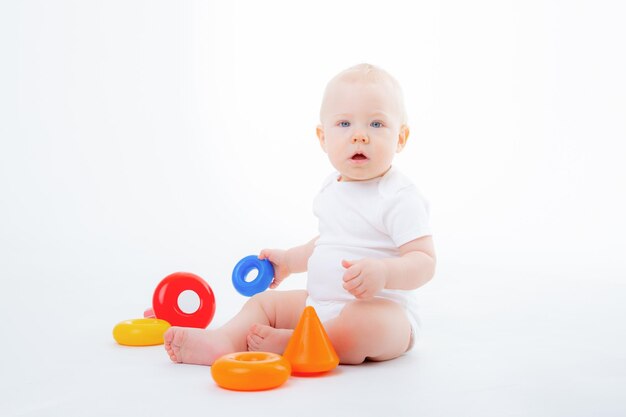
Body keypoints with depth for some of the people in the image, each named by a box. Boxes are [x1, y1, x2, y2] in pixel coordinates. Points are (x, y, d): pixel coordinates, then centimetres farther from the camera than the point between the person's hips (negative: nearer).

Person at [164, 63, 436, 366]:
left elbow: (424, 262, -21)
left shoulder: (400, 198, -15)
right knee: (264, 301, 5)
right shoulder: (331, 189, 11)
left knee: (365, 321, -39)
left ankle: (290, 344, -25)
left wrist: (383, 272, -38)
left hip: (382, 310, -8)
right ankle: (224, 342, -21)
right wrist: (289, 260, 24)